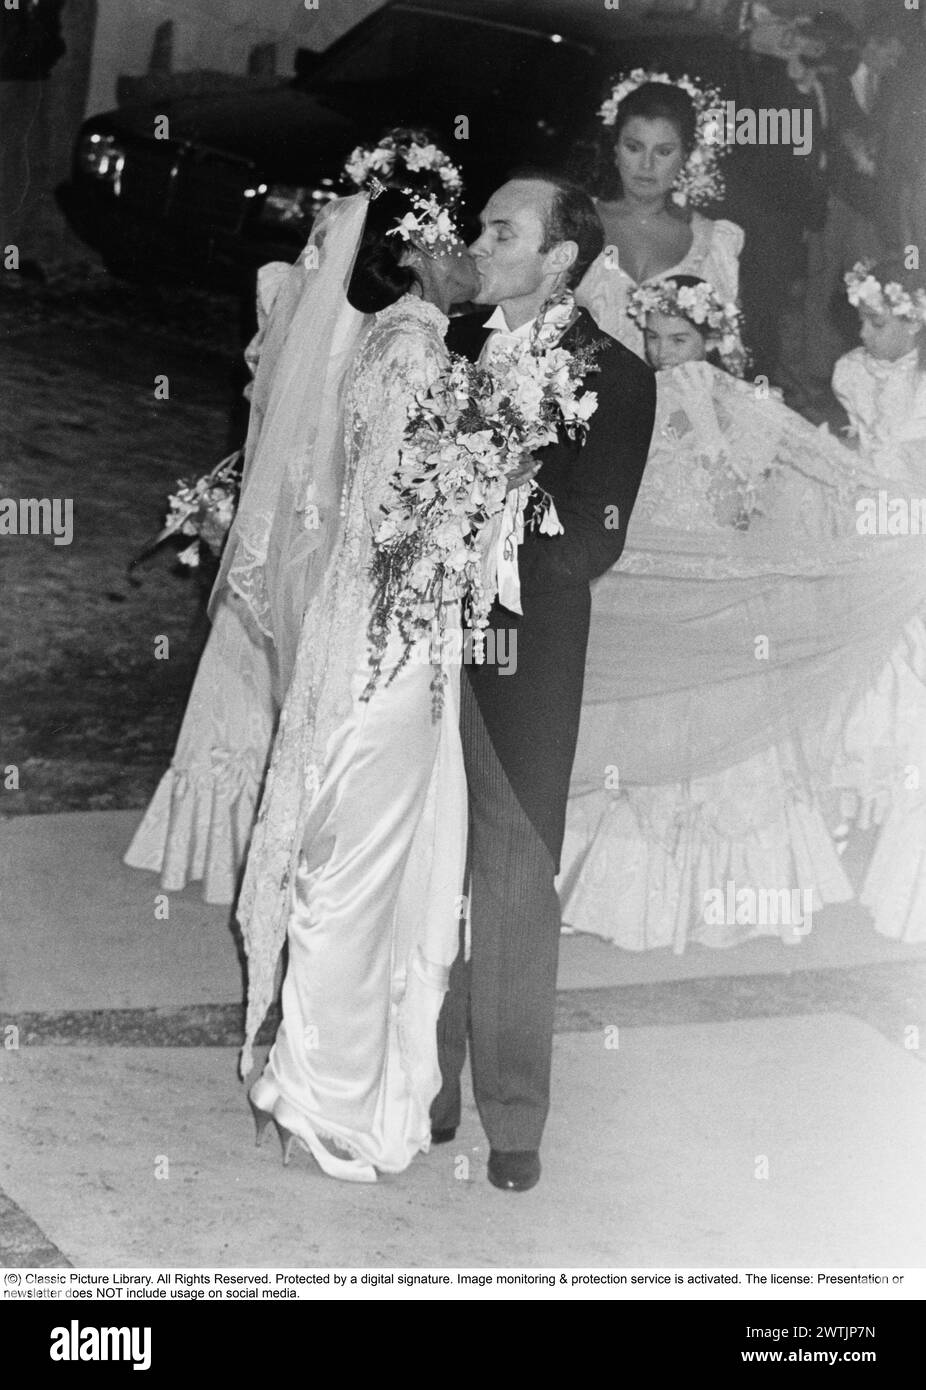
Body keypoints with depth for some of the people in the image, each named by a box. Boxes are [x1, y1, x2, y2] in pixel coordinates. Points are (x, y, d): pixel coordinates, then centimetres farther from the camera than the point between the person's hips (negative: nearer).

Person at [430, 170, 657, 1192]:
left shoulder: (614, 377, -6)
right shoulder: (451, 345, 8)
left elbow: (587, 545, -13)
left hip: (522, 657, -4)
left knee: (513, 886, 6)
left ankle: (513, 1117, 21)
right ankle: (427, 1089, 27)